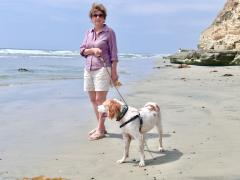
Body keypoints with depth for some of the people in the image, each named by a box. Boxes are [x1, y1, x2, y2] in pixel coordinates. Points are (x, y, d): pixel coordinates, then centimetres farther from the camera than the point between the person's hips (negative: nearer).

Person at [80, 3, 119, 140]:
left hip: (102, 69, -6)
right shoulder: (89, 33, 13)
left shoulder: (109, 32, -1)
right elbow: (82, 50, 10)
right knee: (93, 100, 9)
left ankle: (101, 130, -3)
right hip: (89, 69, 6)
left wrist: (114, 72, -9)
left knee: (100, 100, -9)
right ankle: (100, 127, 20)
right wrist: (92, 50, -10)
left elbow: (113, 53, -4)